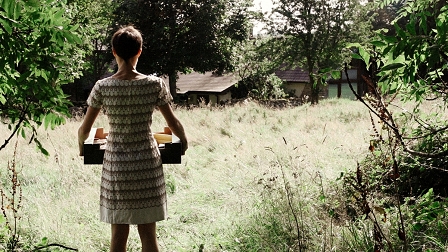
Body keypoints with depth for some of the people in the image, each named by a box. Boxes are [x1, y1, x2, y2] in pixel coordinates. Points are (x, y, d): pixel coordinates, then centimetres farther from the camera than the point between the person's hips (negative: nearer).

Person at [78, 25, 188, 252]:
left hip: (116, 165, 0)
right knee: (148, 233, 10)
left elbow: (84, 129, 0)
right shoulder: (155, 85, -8)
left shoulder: (102, 87, -7)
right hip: (147, 163, 0)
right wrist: (183, 142, 20)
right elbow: (173, 123, 0)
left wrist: (81, 146, 22)